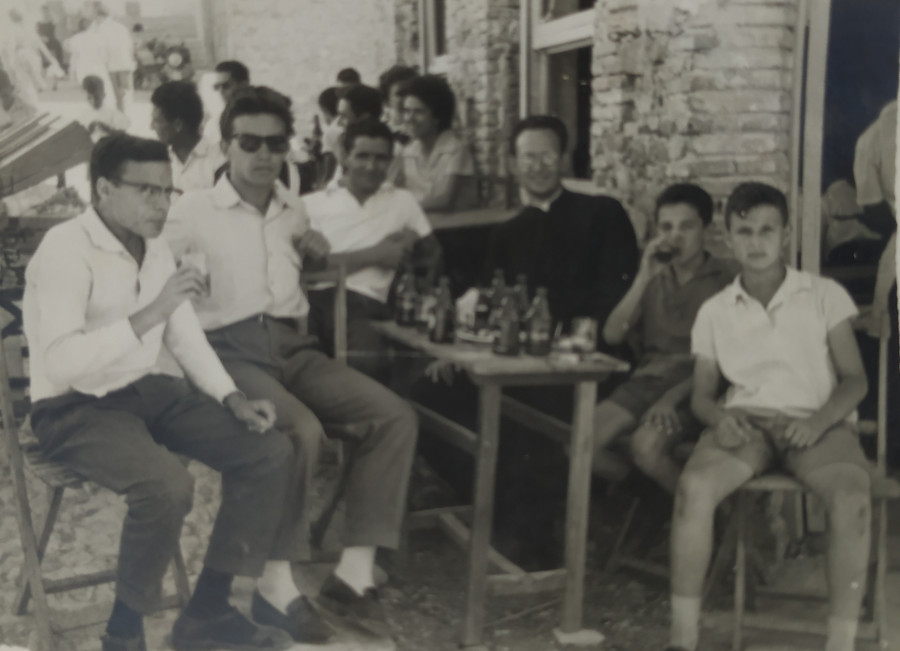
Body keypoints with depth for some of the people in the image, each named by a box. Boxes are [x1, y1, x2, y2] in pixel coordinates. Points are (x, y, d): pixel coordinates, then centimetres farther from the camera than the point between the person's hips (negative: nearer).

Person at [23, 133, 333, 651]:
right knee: (167, 486, -35)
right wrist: (150, 313, -34)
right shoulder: (65, 250, -20)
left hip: (146, 390, 8)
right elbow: (60, 364, -31)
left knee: (273, 453, -4)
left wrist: (233, 399, 0)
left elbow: (185, 335, 14)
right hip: (75, 409, -8)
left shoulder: (155, 248, 5)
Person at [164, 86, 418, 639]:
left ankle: (355, 573, -19)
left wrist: (314, 252, 16)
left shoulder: (294, 210, 20)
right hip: (230, 349, -6)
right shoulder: (192, 211, 5)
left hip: (292, 346, 6)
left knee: (395, 417, -16)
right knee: (302, 430, -34)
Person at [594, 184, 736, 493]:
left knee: (647, 444, -31)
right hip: (647, 379, 4)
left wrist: (673, 397, -20)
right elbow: (612, 335, 3)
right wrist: (643, 278, -7)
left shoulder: (724, 279, -1)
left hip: (693, 386, -4)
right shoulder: (655, 276, 14)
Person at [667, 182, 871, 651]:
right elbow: (702, 394, 14)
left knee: (852, 499, -35)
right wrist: (720, 418, -11)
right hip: (746, 420, 1)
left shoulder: (825, 296, 8)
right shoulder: (714, 311, 13)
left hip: (815, 423, -1)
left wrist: (819, 420, -16)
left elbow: (854, 379, 4)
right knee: (694, 485, -32)